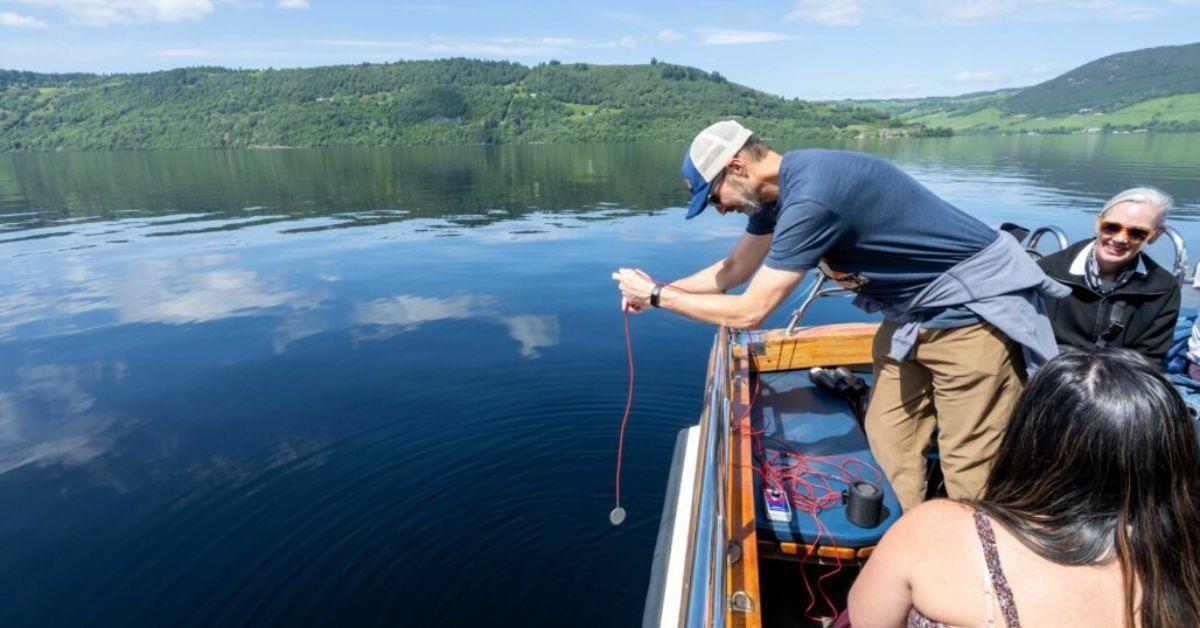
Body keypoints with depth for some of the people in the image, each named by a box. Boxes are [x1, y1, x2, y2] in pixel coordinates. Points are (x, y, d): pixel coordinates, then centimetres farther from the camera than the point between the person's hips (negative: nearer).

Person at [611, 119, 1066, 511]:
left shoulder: (809, 197, -30)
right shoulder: (777, 188, 0)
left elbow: (749, 312, -26)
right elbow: (734, 270, 11)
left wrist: (658, 295, -15)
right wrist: (657, 289, 4)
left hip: (973, 308, -9)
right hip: (915, 312, 9)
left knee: (967, 468, -3)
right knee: (888, 442, 9)